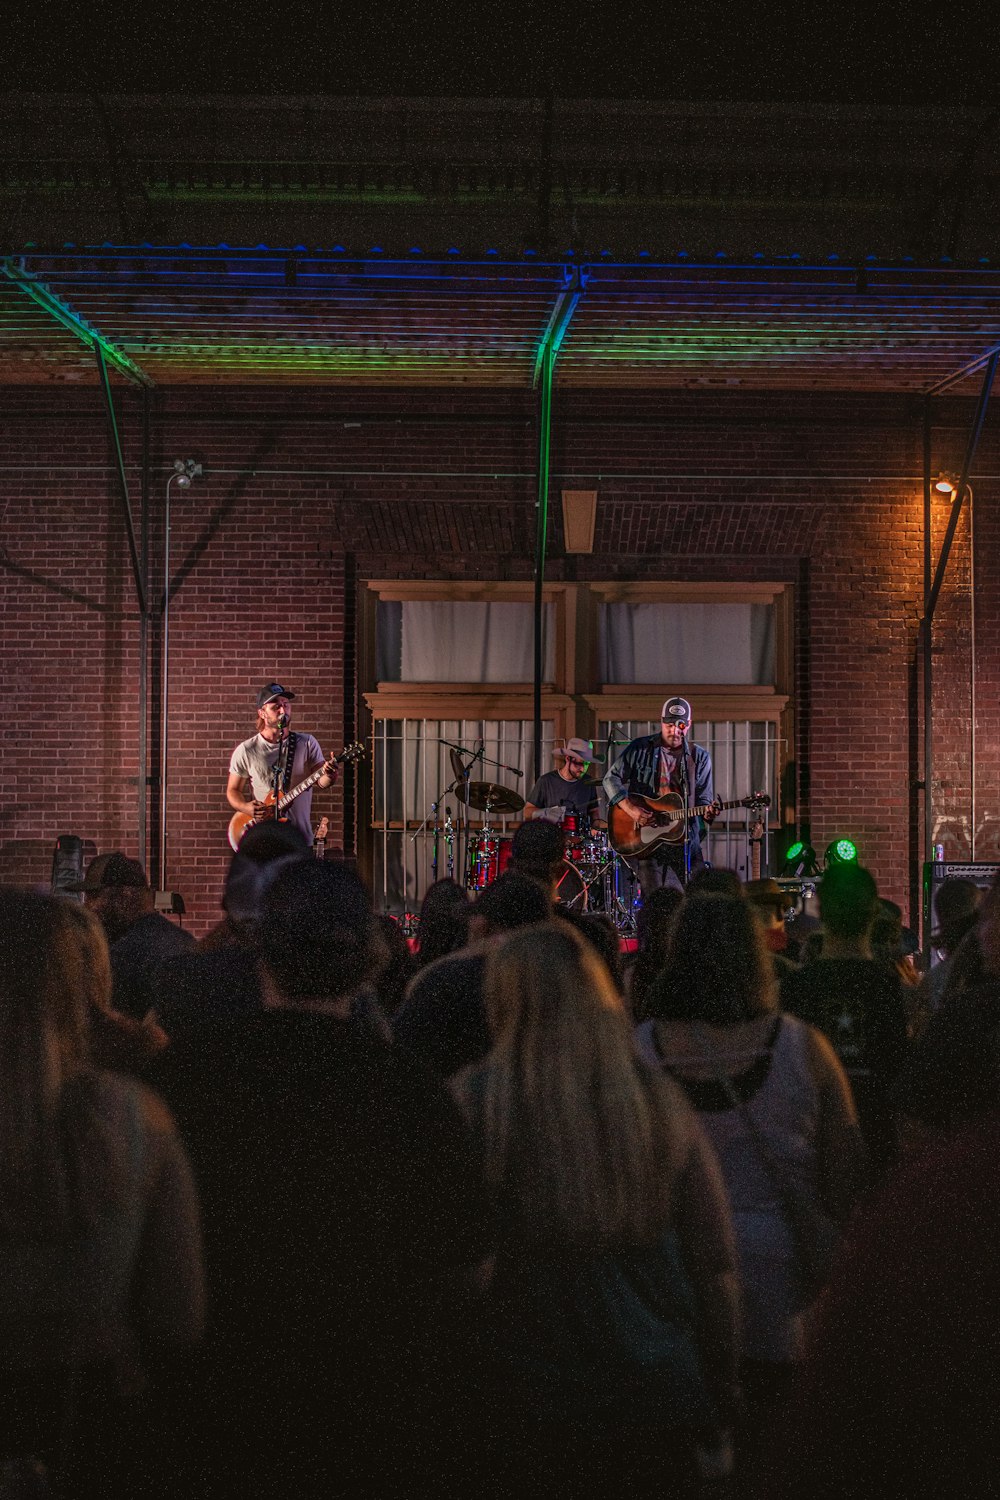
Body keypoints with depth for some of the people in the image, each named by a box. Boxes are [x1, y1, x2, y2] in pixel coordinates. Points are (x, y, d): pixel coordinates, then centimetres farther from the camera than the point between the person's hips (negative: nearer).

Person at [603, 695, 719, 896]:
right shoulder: (640, 748, 3)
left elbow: (703, 797, 8)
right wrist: (630, 809, -14)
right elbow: (611, 779, 1)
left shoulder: (700, 757, 9)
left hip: (685, 840, 3)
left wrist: (707, 811, -17)